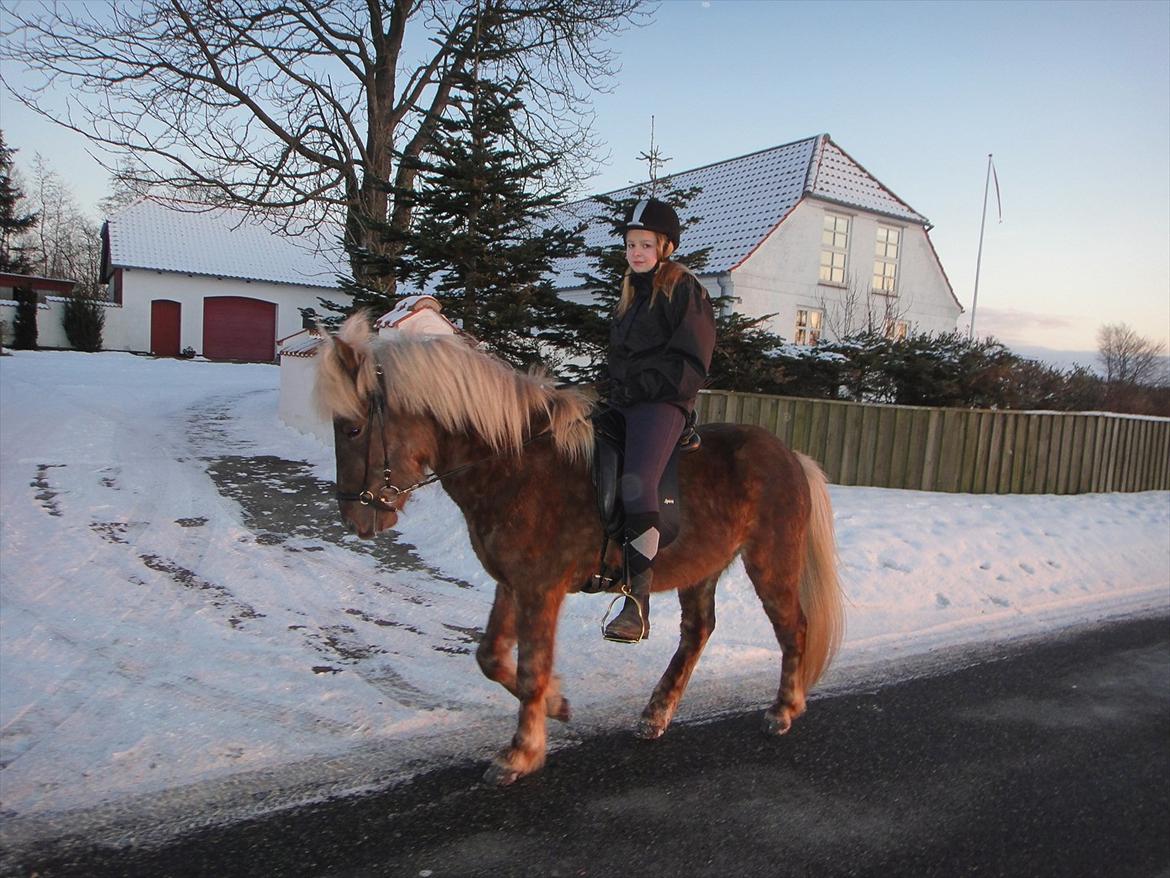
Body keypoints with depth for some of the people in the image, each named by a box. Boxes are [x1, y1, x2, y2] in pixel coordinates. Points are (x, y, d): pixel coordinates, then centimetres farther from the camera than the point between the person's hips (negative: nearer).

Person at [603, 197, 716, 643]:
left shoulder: (685, 290, -1)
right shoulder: (629, 293, 23)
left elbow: (690, 364, -9)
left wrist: (641, 386, -15)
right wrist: (615, 389, 11)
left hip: (663, 401, -9)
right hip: (624, 402, 9)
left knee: (637, 483, -29)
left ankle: (637, 605, -29)